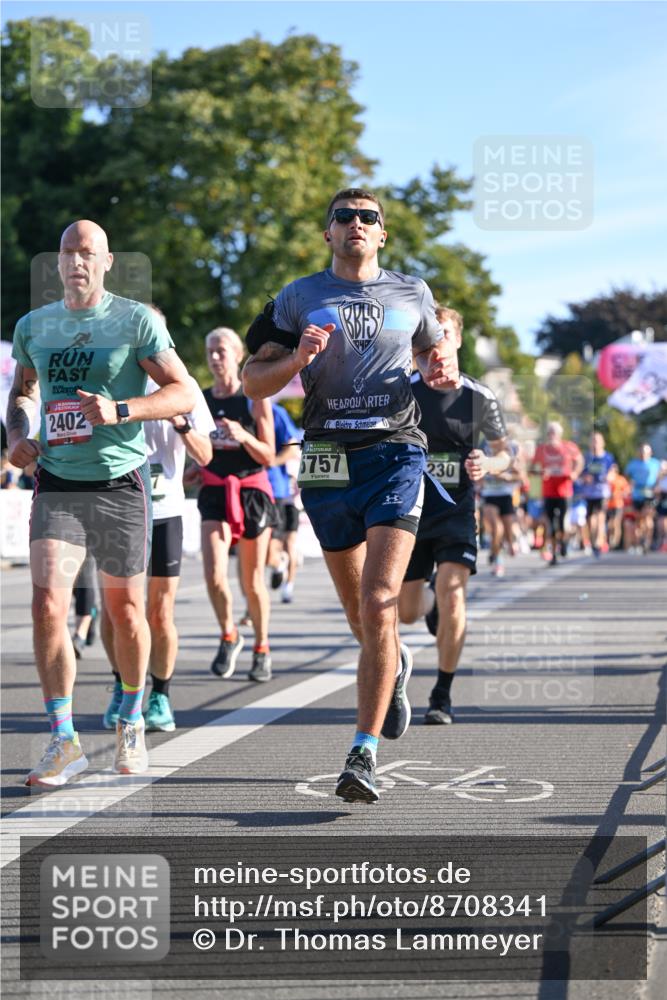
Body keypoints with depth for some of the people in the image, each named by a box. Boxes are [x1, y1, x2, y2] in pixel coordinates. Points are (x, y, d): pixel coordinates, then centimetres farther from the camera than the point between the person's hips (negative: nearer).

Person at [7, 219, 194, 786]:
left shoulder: (136, 320, -4)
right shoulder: (33, 326, 9)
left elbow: (184, 394, -7)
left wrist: (119, 410, -21)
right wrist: (16, 432, 6)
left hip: (121, 481, -2)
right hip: (56, 483, 2)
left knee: (125, 610, 8)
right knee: (48, 605, -14)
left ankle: (132, 720, 32)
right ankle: (64, 743, -8)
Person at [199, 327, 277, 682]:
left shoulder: (255, 399, -3)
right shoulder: (200, 399, 7)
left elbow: (269, 456, -4)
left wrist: (243, 436, -21)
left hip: (251, 490, -2)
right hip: (214, 492, 2)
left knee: (252, 581, 3)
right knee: (214, 574, -15)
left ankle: (262, 650, 20)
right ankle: (229, 636, 10)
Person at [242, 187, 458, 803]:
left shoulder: (412, 294, 12)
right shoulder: (299, 299, 9)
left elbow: (434, 350, 28)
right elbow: (254, 382, 6)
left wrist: (443, 371, 4)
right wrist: (297, 358, -14)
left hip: (395, 455, -1)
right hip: (327, 459, 2)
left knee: (377, 605, -16)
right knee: (359, 612, 13)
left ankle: (364, 753, -15)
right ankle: (396, 666, 48)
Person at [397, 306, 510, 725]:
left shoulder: (479, 398, -3)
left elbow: (505, 454, 5)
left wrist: (489, 464, -16)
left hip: (457, 513, -2)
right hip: (410, 510, 2)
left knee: (452, 598, -20)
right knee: (407, 612, 10)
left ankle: (443, 695, -4)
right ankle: (433, 605, 50)